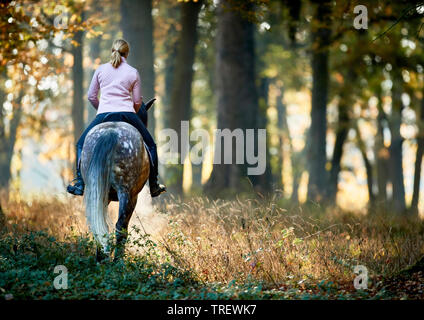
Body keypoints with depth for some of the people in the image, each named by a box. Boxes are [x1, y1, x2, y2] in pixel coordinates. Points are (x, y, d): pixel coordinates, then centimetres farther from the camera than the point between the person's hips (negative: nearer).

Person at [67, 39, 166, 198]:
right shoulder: (133, 72, 7)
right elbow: (137, 101, 7)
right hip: (127, 115, 0)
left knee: (81, 144, 19)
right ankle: (154, 186, 15)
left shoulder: (101, 69, 10)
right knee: (150, 145, 17)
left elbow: (91, 96, 12)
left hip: (103, 115, 1)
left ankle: (80, 183, 8)